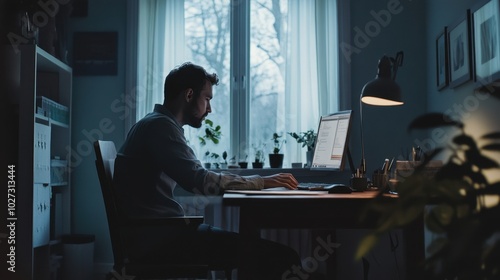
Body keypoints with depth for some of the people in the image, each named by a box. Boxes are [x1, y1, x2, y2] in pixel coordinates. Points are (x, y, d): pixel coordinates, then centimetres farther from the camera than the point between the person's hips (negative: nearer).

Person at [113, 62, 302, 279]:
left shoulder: (158, 124, 20)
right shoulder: (160, 125, -11)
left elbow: (195, 181, 19)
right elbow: (200, 181, -22)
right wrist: (261, 182, -11)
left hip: (155, 231, 10)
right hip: (156, 235, -10)